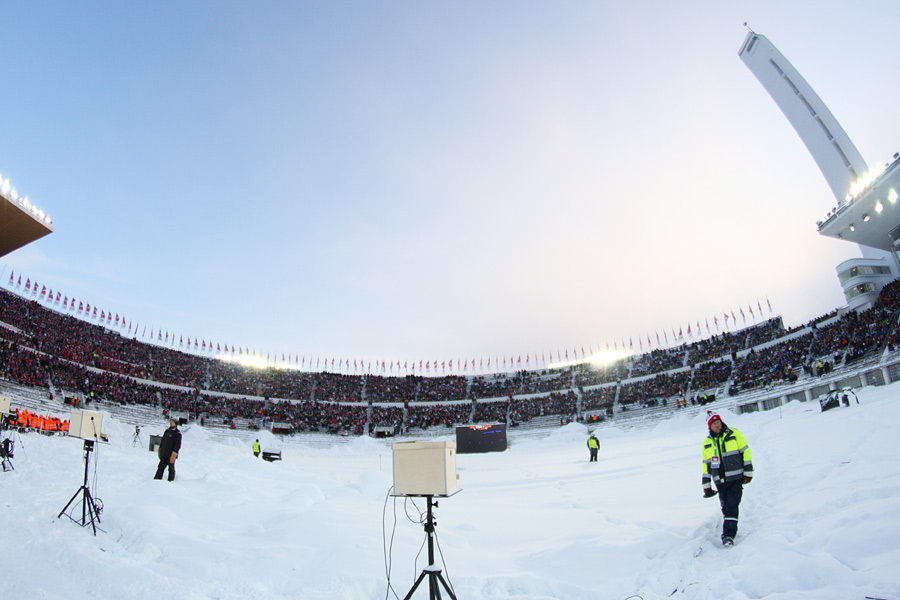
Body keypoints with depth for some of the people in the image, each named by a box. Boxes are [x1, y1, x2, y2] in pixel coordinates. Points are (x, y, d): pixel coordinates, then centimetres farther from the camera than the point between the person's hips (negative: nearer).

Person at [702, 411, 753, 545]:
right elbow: (706, 464, 15)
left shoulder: (734, 434, 2)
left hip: (736, 478, -4)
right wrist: (706, 485, 13)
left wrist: (748, 472, -3)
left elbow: (745, 451, 3)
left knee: (731, 506, -12)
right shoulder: (707, 442, 12)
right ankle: (732, 528, 28)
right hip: (720, 481, 4)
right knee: (725, 507, 8)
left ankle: (728, 534, -13)